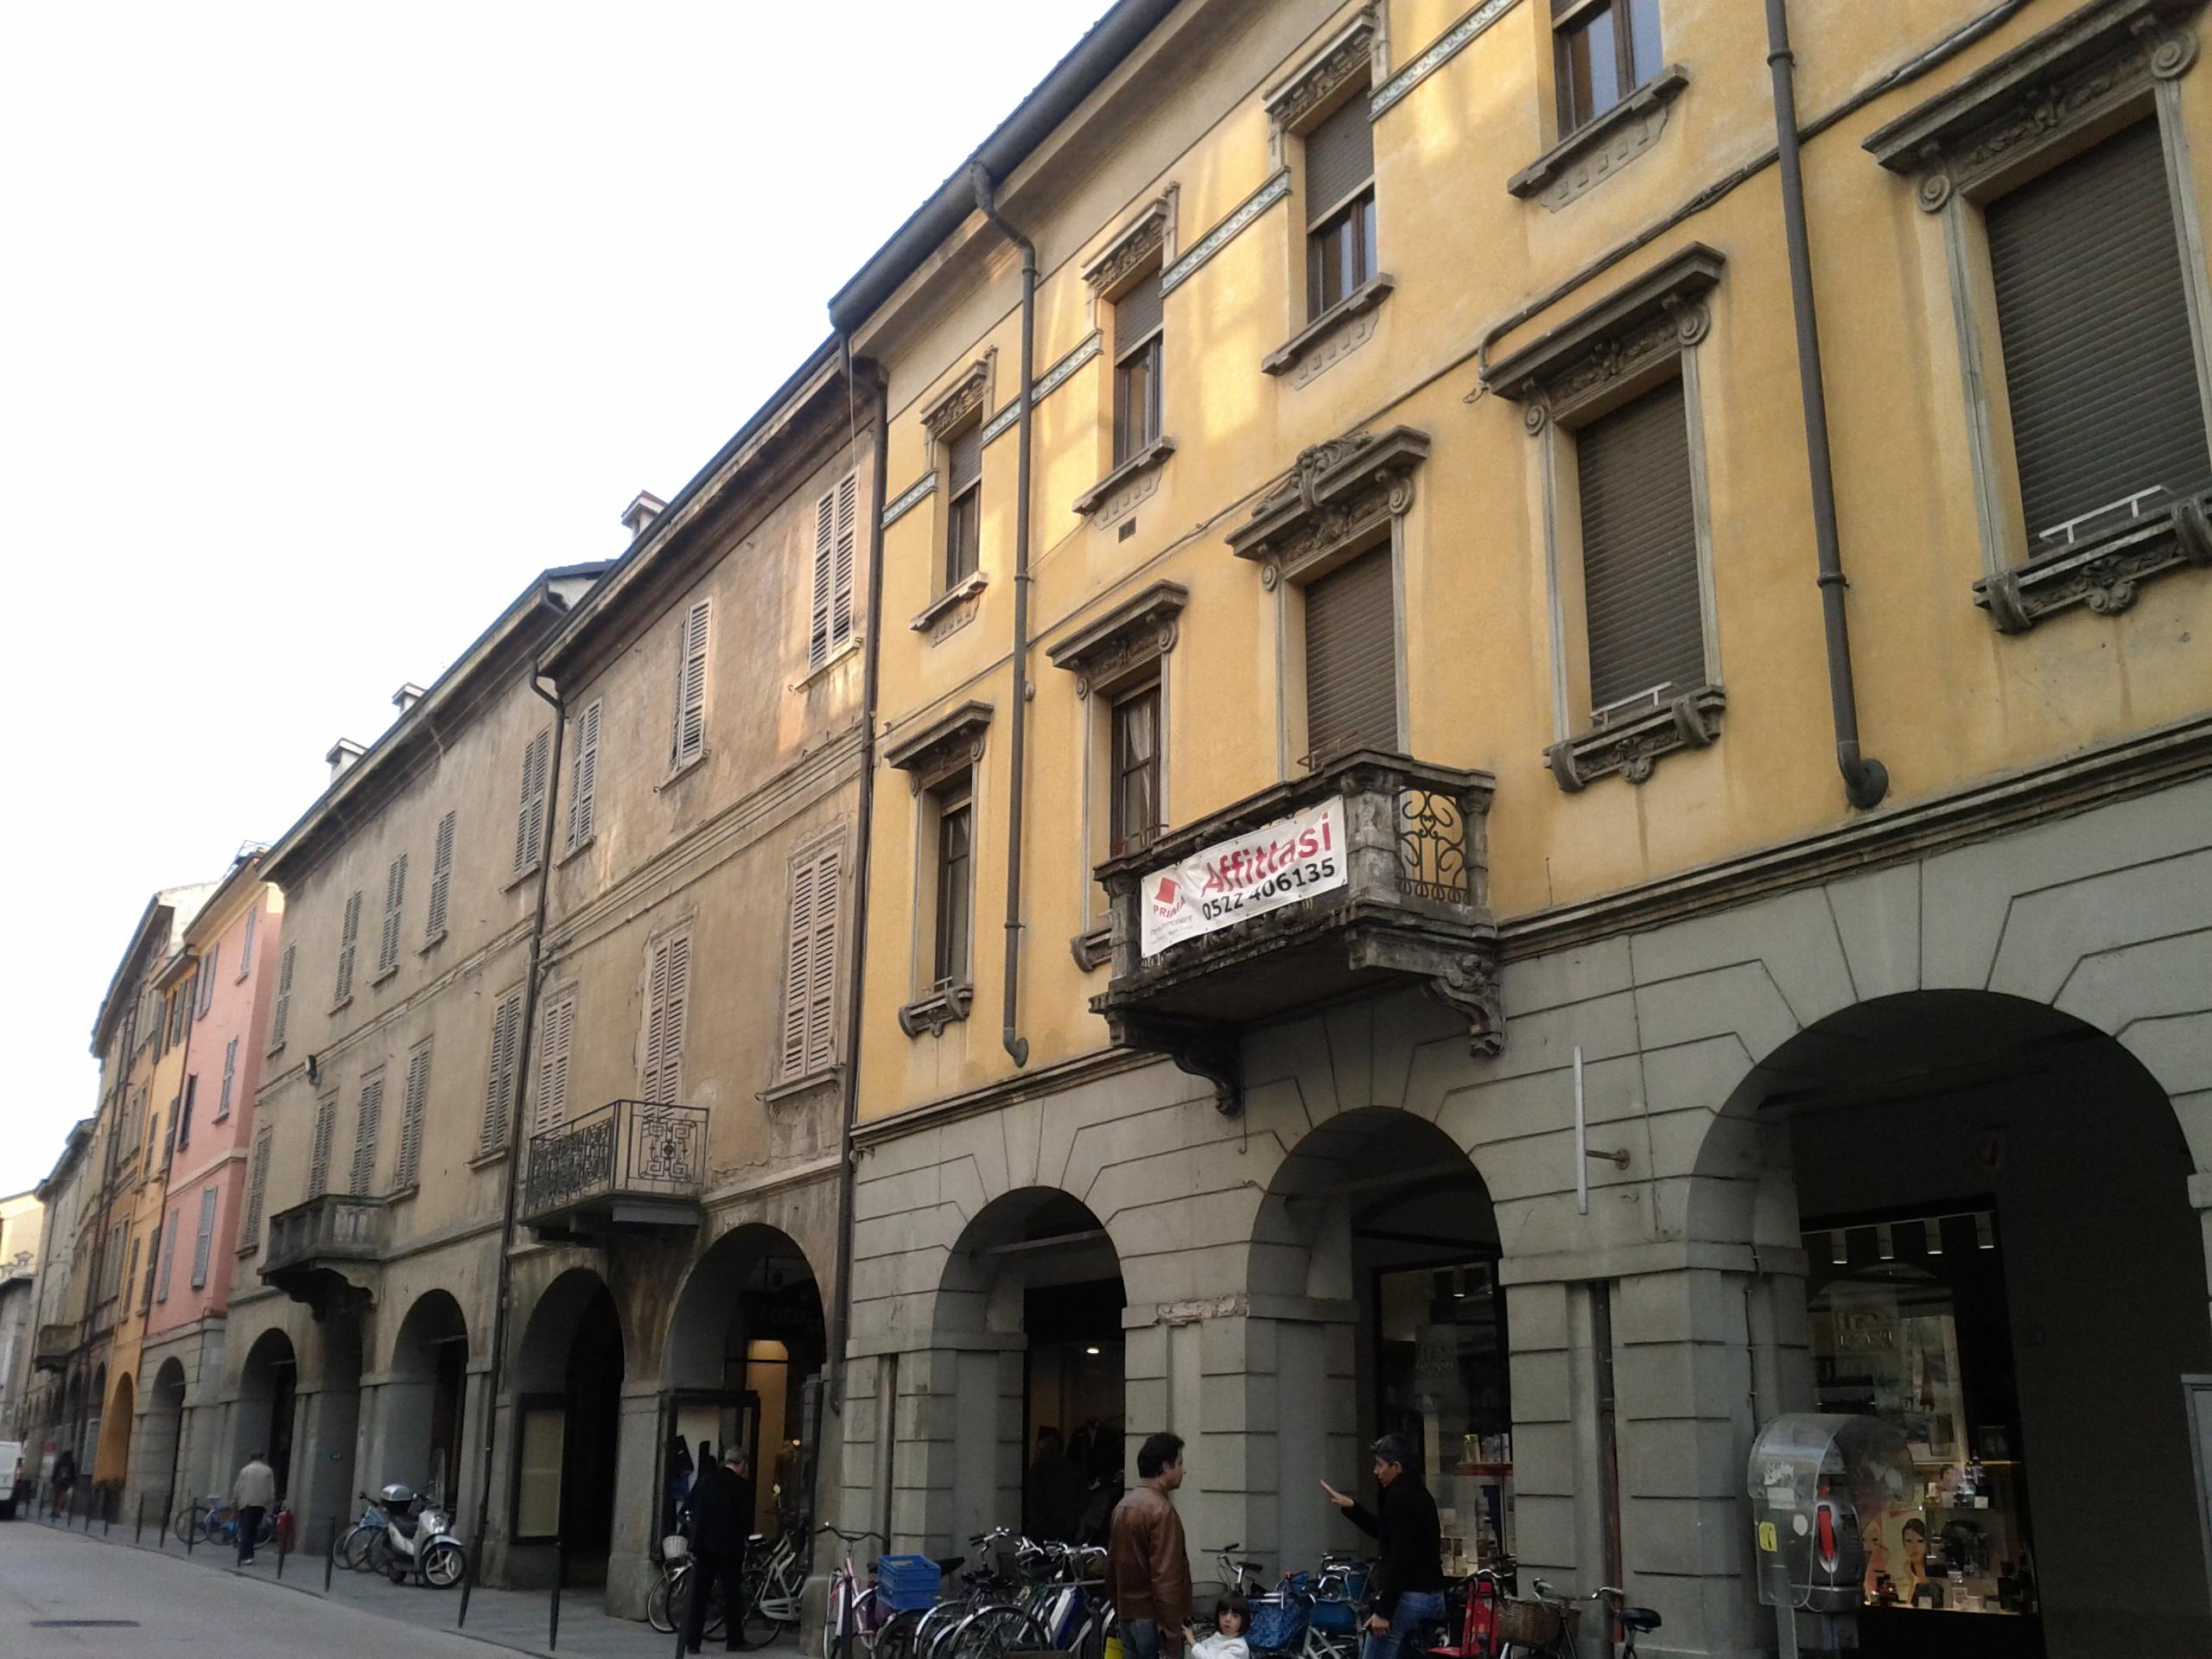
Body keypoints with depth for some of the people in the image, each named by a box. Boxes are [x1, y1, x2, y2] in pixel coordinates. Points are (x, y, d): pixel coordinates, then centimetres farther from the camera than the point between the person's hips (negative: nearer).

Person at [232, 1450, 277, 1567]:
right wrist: (270, 1505, 10)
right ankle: (247, 1555, 8)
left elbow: (237, 1488, 3)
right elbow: (272, 1490, 5)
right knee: (253, 1530, 10)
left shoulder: (245, 1470, 3)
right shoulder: (268, 1471, 6)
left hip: (246, 1503, -1)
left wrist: (233, 1503, 12)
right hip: (261, 1504, 1)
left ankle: (244, 1556, -6)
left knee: (245, 1531, 1)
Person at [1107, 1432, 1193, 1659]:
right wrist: (1172, 1639, -21)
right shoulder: (1161, 1511, -17)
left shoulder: (1123, 1507, 12)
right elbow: (1166, 1579, -21)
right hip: (1154, 1622, -9)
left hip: (1129, 1619, 9)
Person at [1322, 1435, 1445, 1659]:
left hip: (1407, 1597, -10)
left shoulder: (1398, 1497, -14)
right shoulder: (1419, 1494, 16)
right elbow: (1384, 1531, 29)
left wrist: (1383, 1611, -21)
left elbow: (1397, 1558, -21)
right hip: (1433, 1596, 10)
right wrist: (1350, 1507, 26)